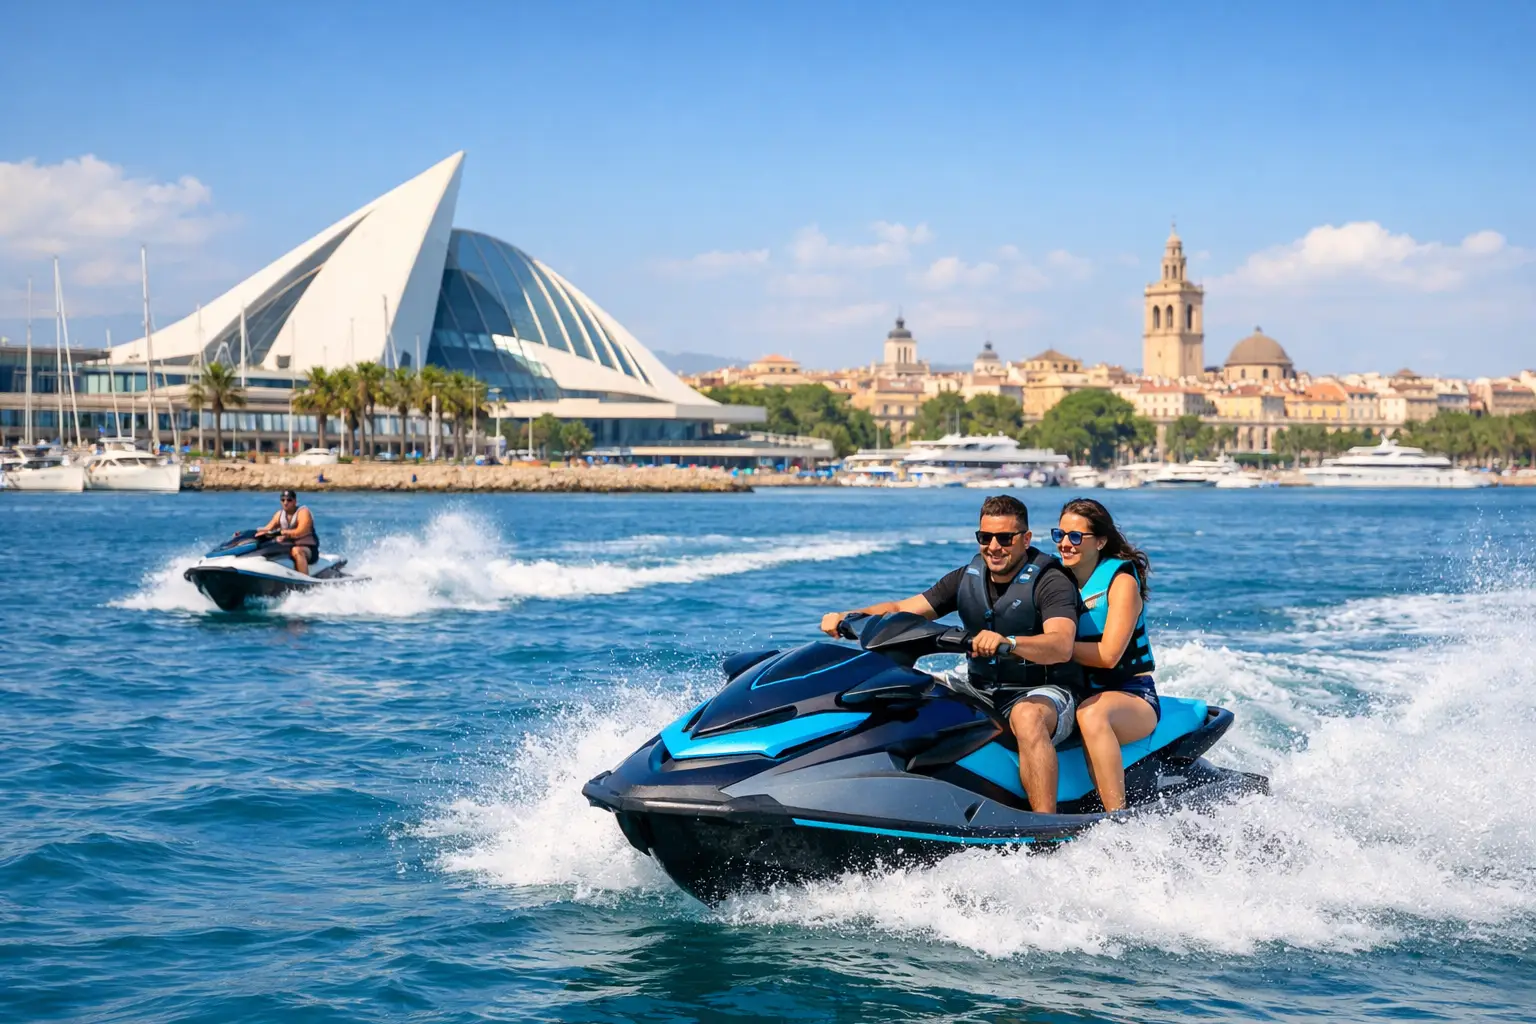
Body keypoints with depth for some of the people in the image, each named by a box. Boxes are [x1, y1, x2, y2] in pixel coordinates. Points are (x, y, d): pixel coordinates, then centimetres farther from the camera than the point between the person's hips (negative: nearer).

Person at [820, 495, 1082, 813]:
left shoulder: (1051, 582, -12)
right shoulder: (968, 578, 7)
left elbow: (1062, 647, -30)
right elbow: (903, 609, 7)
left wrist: (1008, 642, -49)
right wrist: (847, 617, -11)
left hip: (1045, 692, -7)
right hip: (982, 693, 7)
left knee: (1027, 717, -41)